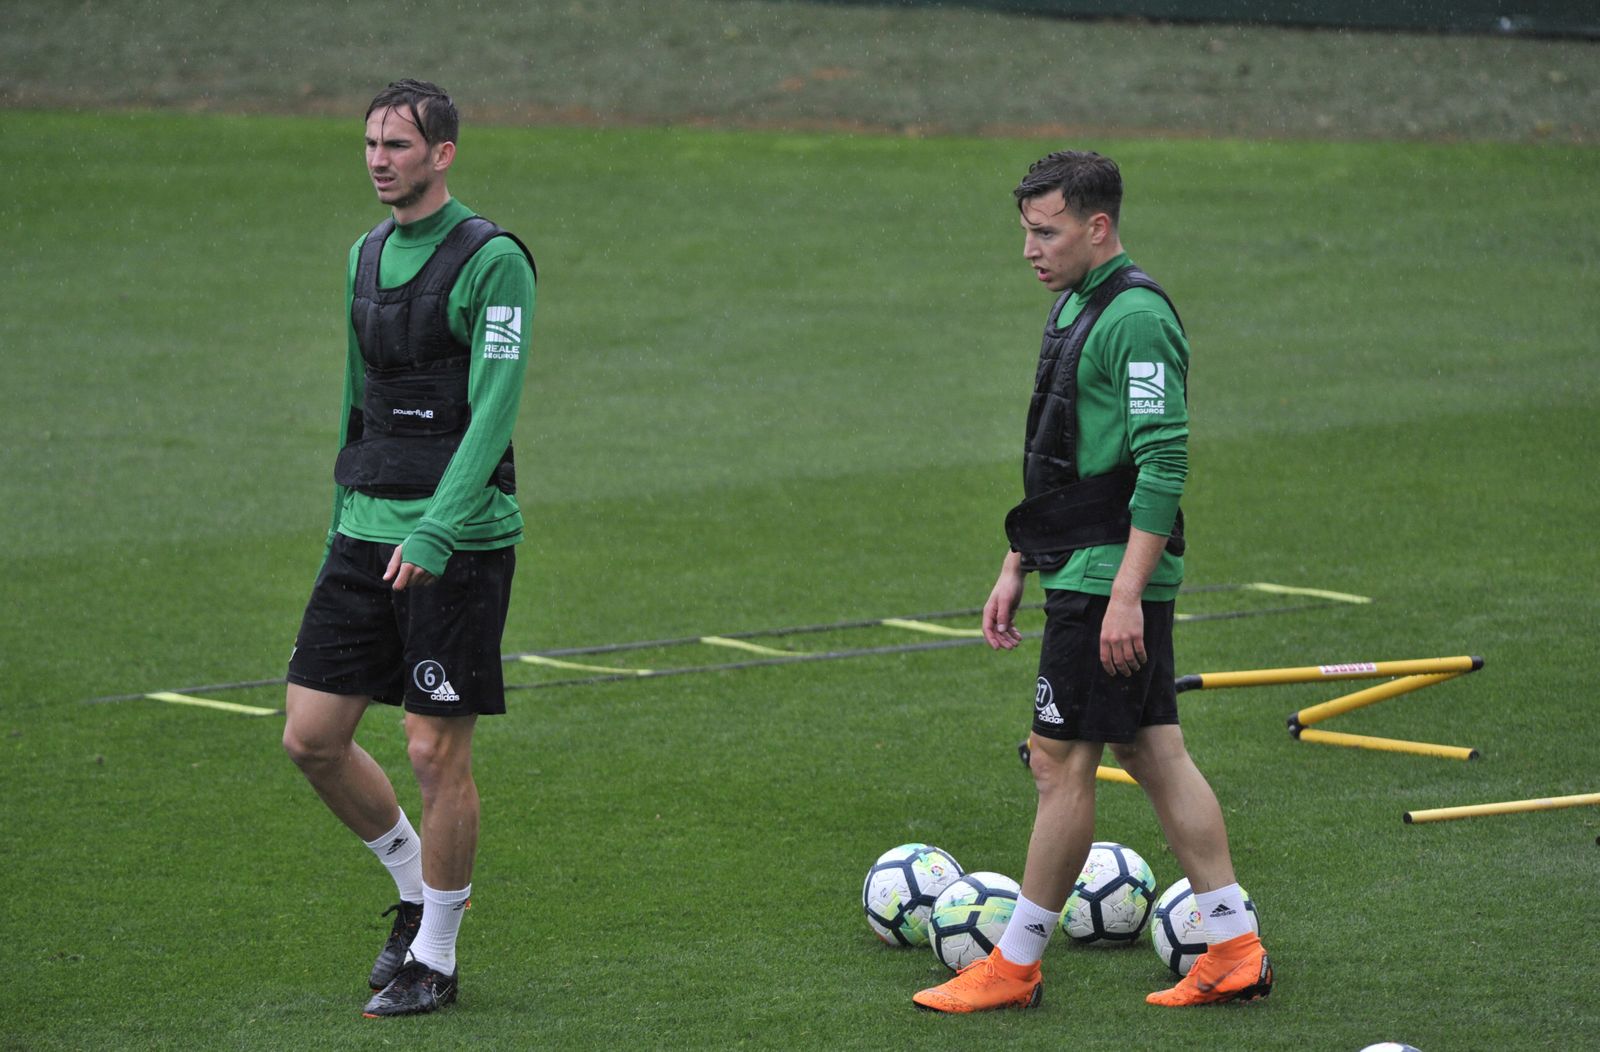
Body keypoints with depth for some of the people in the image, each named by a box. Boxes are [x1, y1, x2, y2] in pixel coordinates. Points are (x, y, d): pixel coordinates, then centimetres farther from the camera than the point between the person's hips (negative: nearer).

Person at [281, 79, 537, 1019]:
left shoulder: (492, 261, -11)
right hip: (369, 530, 7)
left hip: (458, 540, -7)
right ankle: (415, 888, 25)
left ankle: (435, 957, 11)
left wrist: (435, 528, -26)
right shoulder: (367, 256, 13)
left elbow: (493, 410, -18)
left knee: (438, 753, -3)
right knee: (313, 736, 4)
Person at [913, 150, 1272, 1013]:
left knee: (1061, 762, -4)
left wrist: (1125, 595, -24)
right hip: (1084, 574, 10)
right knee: (1154, 754, 10)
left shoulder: (1135, 318, -17)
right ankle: (1234, 950, 12)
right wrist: (1017, 567, 21)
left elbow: (1163, 467, -22)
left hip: (1108, 578, -10)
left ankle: (1015, 965, 3)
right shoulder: (1074, 307, 15)